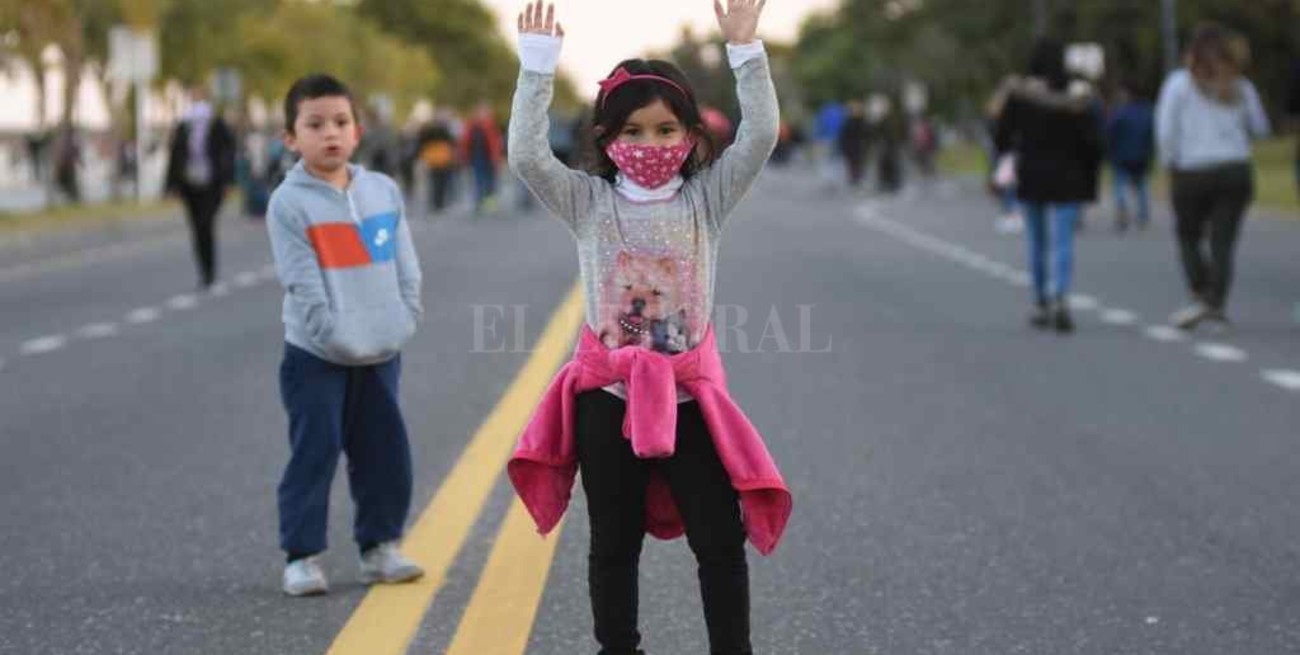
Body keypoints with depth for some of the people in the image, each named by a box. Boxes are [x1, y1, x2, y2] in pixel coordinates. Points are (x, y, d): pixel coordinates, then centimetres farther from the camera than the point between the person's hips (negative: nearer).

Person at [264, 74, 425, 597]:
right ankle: (302, 555, 6)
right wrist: (337, 337, -17)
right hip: (316, 358, -5)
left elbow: (405, 266, 8)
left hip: (381, 354, 5)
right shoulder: (289, 203, -9)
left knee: (386, 455, 9)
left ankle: (379, 546, 22)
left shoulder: (384, 191, 6)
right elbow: (303, 284, -13)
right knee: (313, 456, -3)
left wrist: (404, 320, -3)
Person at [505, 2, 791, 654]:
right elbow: (526, 153, -15)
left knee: (722, 539, 2)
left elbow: (761, 135, -11)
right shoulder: (588, 201, -1)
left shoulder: (706, 197, 1)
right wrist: (539, 61, -19)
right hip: (607, 396, 0)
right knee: (614, 542, 12)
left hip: (688, 395, 0)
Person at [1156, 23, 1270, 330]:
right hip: (1236, 170, 2)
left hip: (1192, 174, -2)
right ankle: (1218, 305, -5)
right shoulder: (1240, 86, 6)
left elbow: (1166, 131, -8)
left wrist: (1170, 163, 5)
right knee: (1223, 242, 3)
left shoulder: (1179, 83, -3)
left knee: (1189, 236, 14)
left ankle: (1200, 296, -2)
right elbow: (1260, 127, 15)